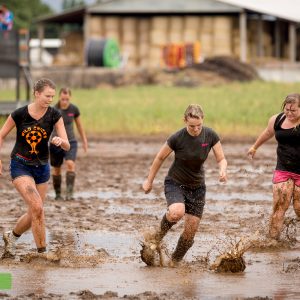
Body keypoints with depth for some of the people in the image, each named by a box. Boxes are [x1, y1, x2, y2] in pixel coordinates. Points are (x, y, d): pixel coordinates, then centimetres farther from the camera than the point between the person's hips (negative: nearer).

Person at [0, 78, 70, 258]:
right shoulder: (19, 114, -14)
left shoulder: (54, 115, -9)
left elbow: (67, 146, -14)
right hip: (20, 166, -4)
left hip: (42, 168, 4)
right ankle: (42, 252, -12)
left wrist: (60, 141, -36)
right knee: (37, 208, -21)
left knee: (34, 214, 10)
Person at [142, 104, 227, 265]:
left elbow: (221, 159, -5)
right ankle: (161, 232, -2)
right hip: (175, 183, -3)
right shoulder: (177, 138, -21)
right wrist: (149, 181, 3)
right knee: (177, 212, -34)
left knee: (190, 232, -1)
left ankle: (175, 261, 21)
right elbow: (160, 158, -6)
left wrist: (222, 170, -29)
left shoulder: (210, 136, -13)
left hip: (197, 186, 3)